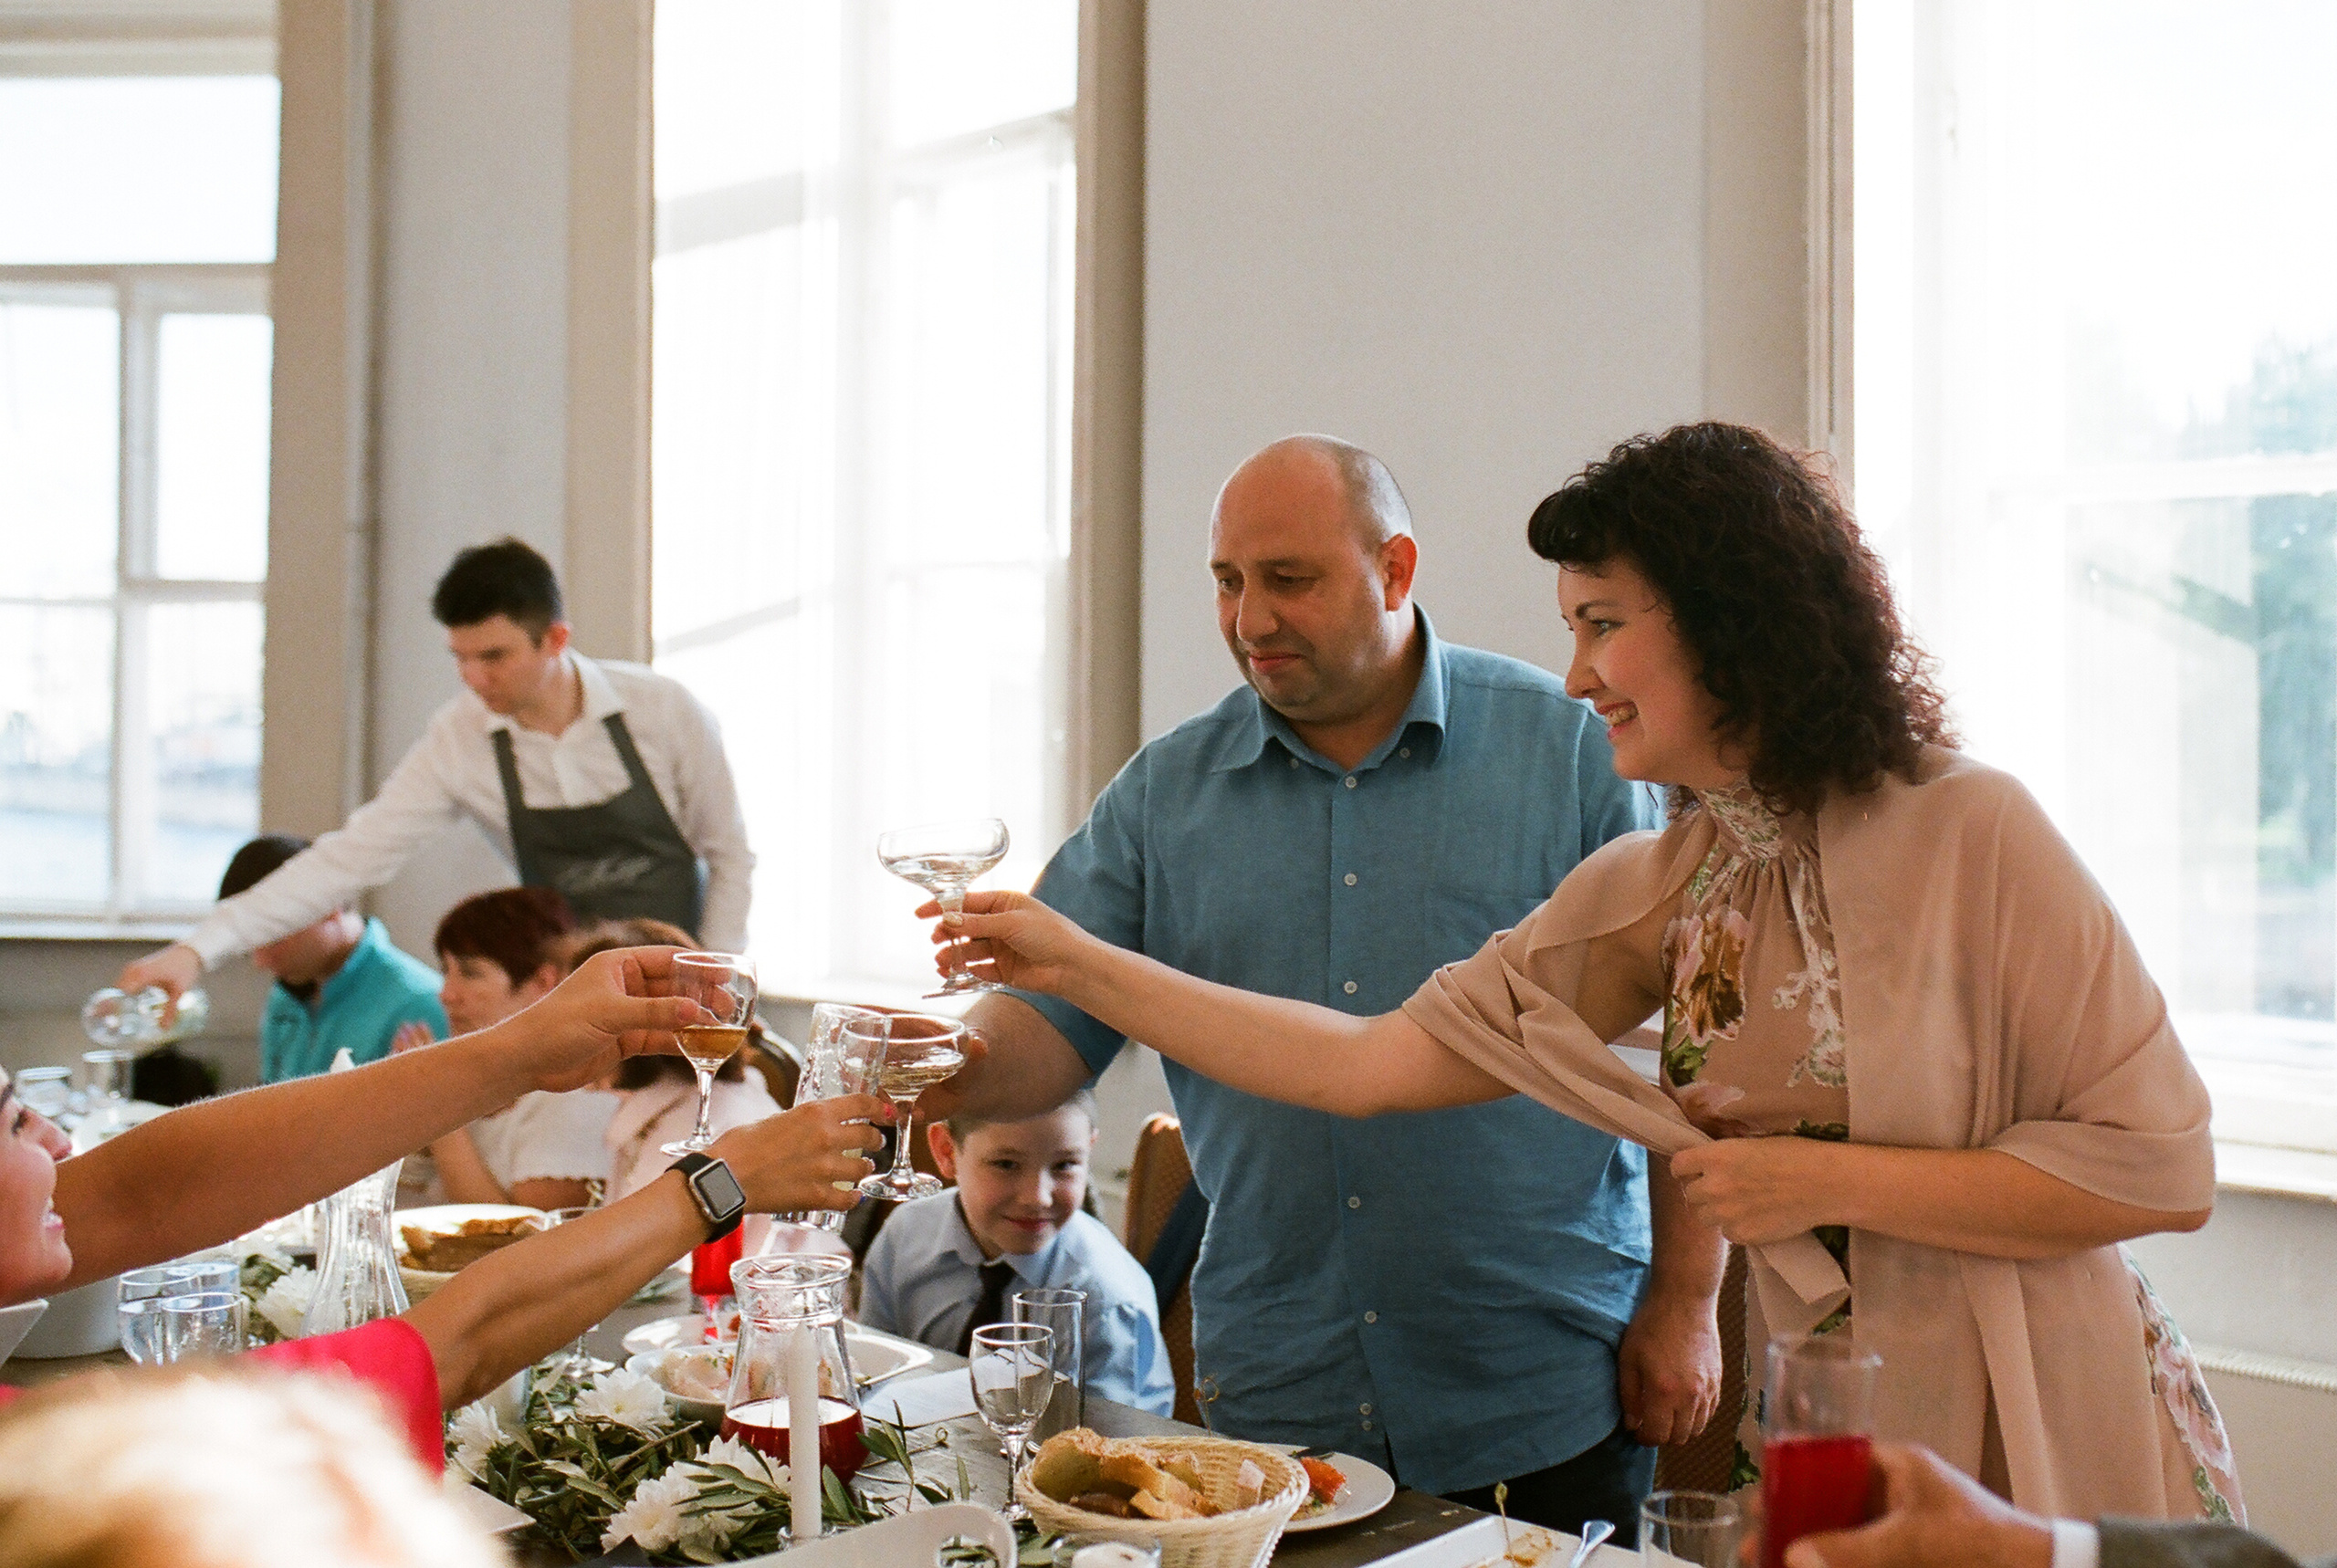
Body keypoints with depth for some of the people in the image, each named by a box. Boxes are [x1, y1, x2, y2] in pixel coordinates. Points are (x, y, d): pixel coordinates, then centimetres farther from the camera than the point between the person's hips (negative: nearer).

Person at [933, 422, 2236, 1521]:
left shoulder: (1967, 832, -16)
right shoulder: (1654, 894, 1)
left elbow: (2159, 1165, -17)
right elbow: (1370, 1061, -2)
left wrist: (1828, 1181, -19)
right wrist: (1078, 965, -3)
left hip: (2057, 1461, -5)